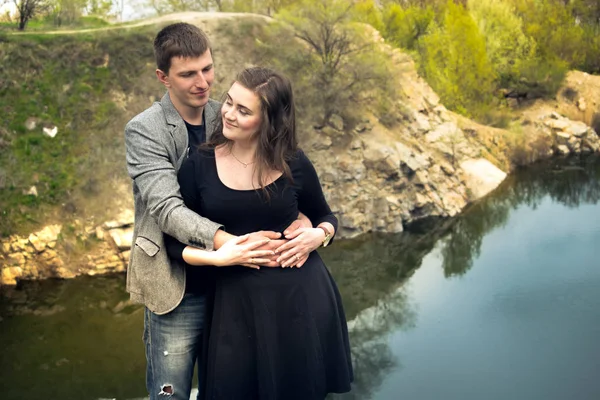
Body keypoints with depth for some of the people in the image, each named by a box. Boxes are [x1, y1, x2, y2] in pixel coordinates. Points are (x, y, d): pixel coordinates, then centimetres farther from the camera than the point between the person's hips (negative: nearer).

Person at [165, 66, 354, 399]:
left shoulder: (294, 163, -4)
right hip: (239, 301, 0)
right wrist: (217, 257, -19)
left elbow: (325, 216, 12)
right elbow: (174, 241, -2)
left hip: (301, 295, 1)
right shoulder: (199, 165, -5)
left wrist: (319, 235, -10)